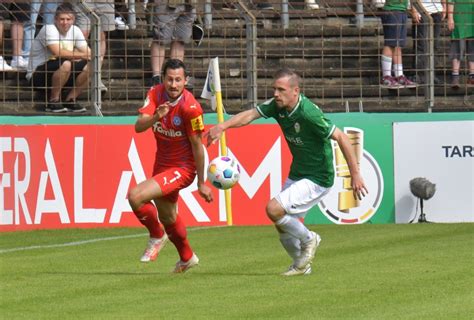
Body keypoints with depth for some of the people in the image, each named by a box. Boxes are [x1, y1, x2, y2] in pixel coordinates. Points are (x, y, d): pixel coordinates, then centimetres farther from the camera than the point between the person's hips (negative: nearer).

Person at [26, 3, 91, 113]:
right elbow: (58, 52, -33)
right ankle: (53, 101, -17)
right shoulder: (49, 29, -19)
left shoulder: (75, 30, 2)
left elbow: (88, 52, -4)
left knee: (89, 66, -13)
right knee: (65, 64, -35)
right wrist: (82, 55, -29)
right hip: (37, 76, -7)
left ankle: (70, 100, 0)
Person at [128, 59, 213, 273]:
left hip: (182, 169, -7)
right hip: (161, 165, 7)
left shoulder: (190, 107, -23)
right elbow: (138, 127, -18)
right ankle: (187, 257, 50)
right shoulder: (155, 94, -8)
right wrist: (155, 117, -40)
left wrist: (201, 183, -9)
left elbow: (197, 146, -15)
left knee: (136, 196, -24)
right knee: (168, 218, 23)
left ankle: (157, 236, 3)